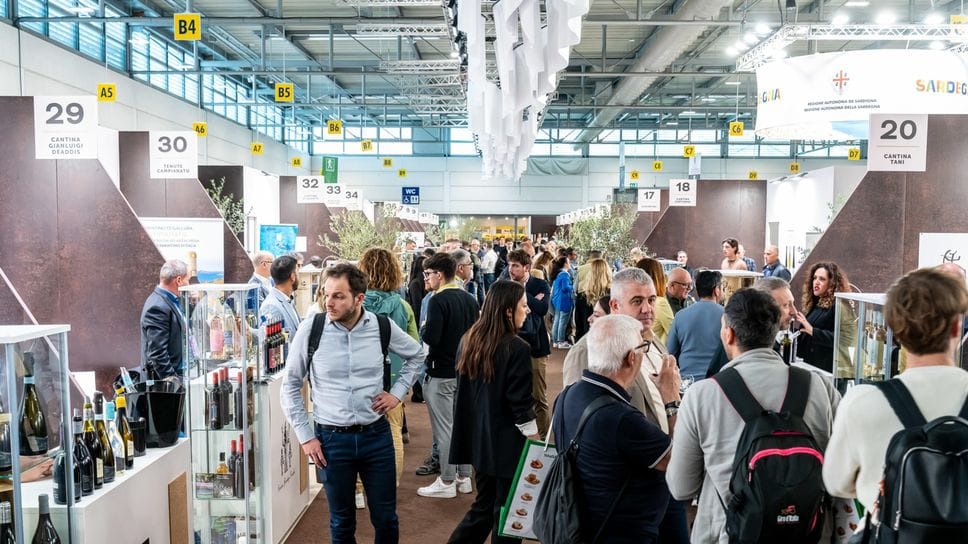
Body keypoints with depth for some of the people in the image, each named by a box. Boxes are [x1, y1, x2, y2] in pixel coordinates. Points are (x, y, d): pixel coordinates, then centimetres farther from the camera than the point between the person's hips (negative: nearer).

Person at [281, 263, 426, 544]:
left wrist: (398, 392, 6)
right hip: (331, 439, -1)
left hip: (376, 434, 1)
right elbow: (290, 386, 1)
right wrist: (305, 436, -2)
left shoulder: (382, 326, -5)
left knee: (386, 520, 11)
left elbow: (416, 354, 16)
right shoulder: (311, 328, -9)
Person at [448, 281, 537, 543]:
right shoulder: (517, 348, -19)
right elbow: (521, 406, -18)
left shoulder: (470, 340, 3)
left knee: (483, 507, 21)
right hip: (508, 443, -7)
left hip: (479, 440, 7)